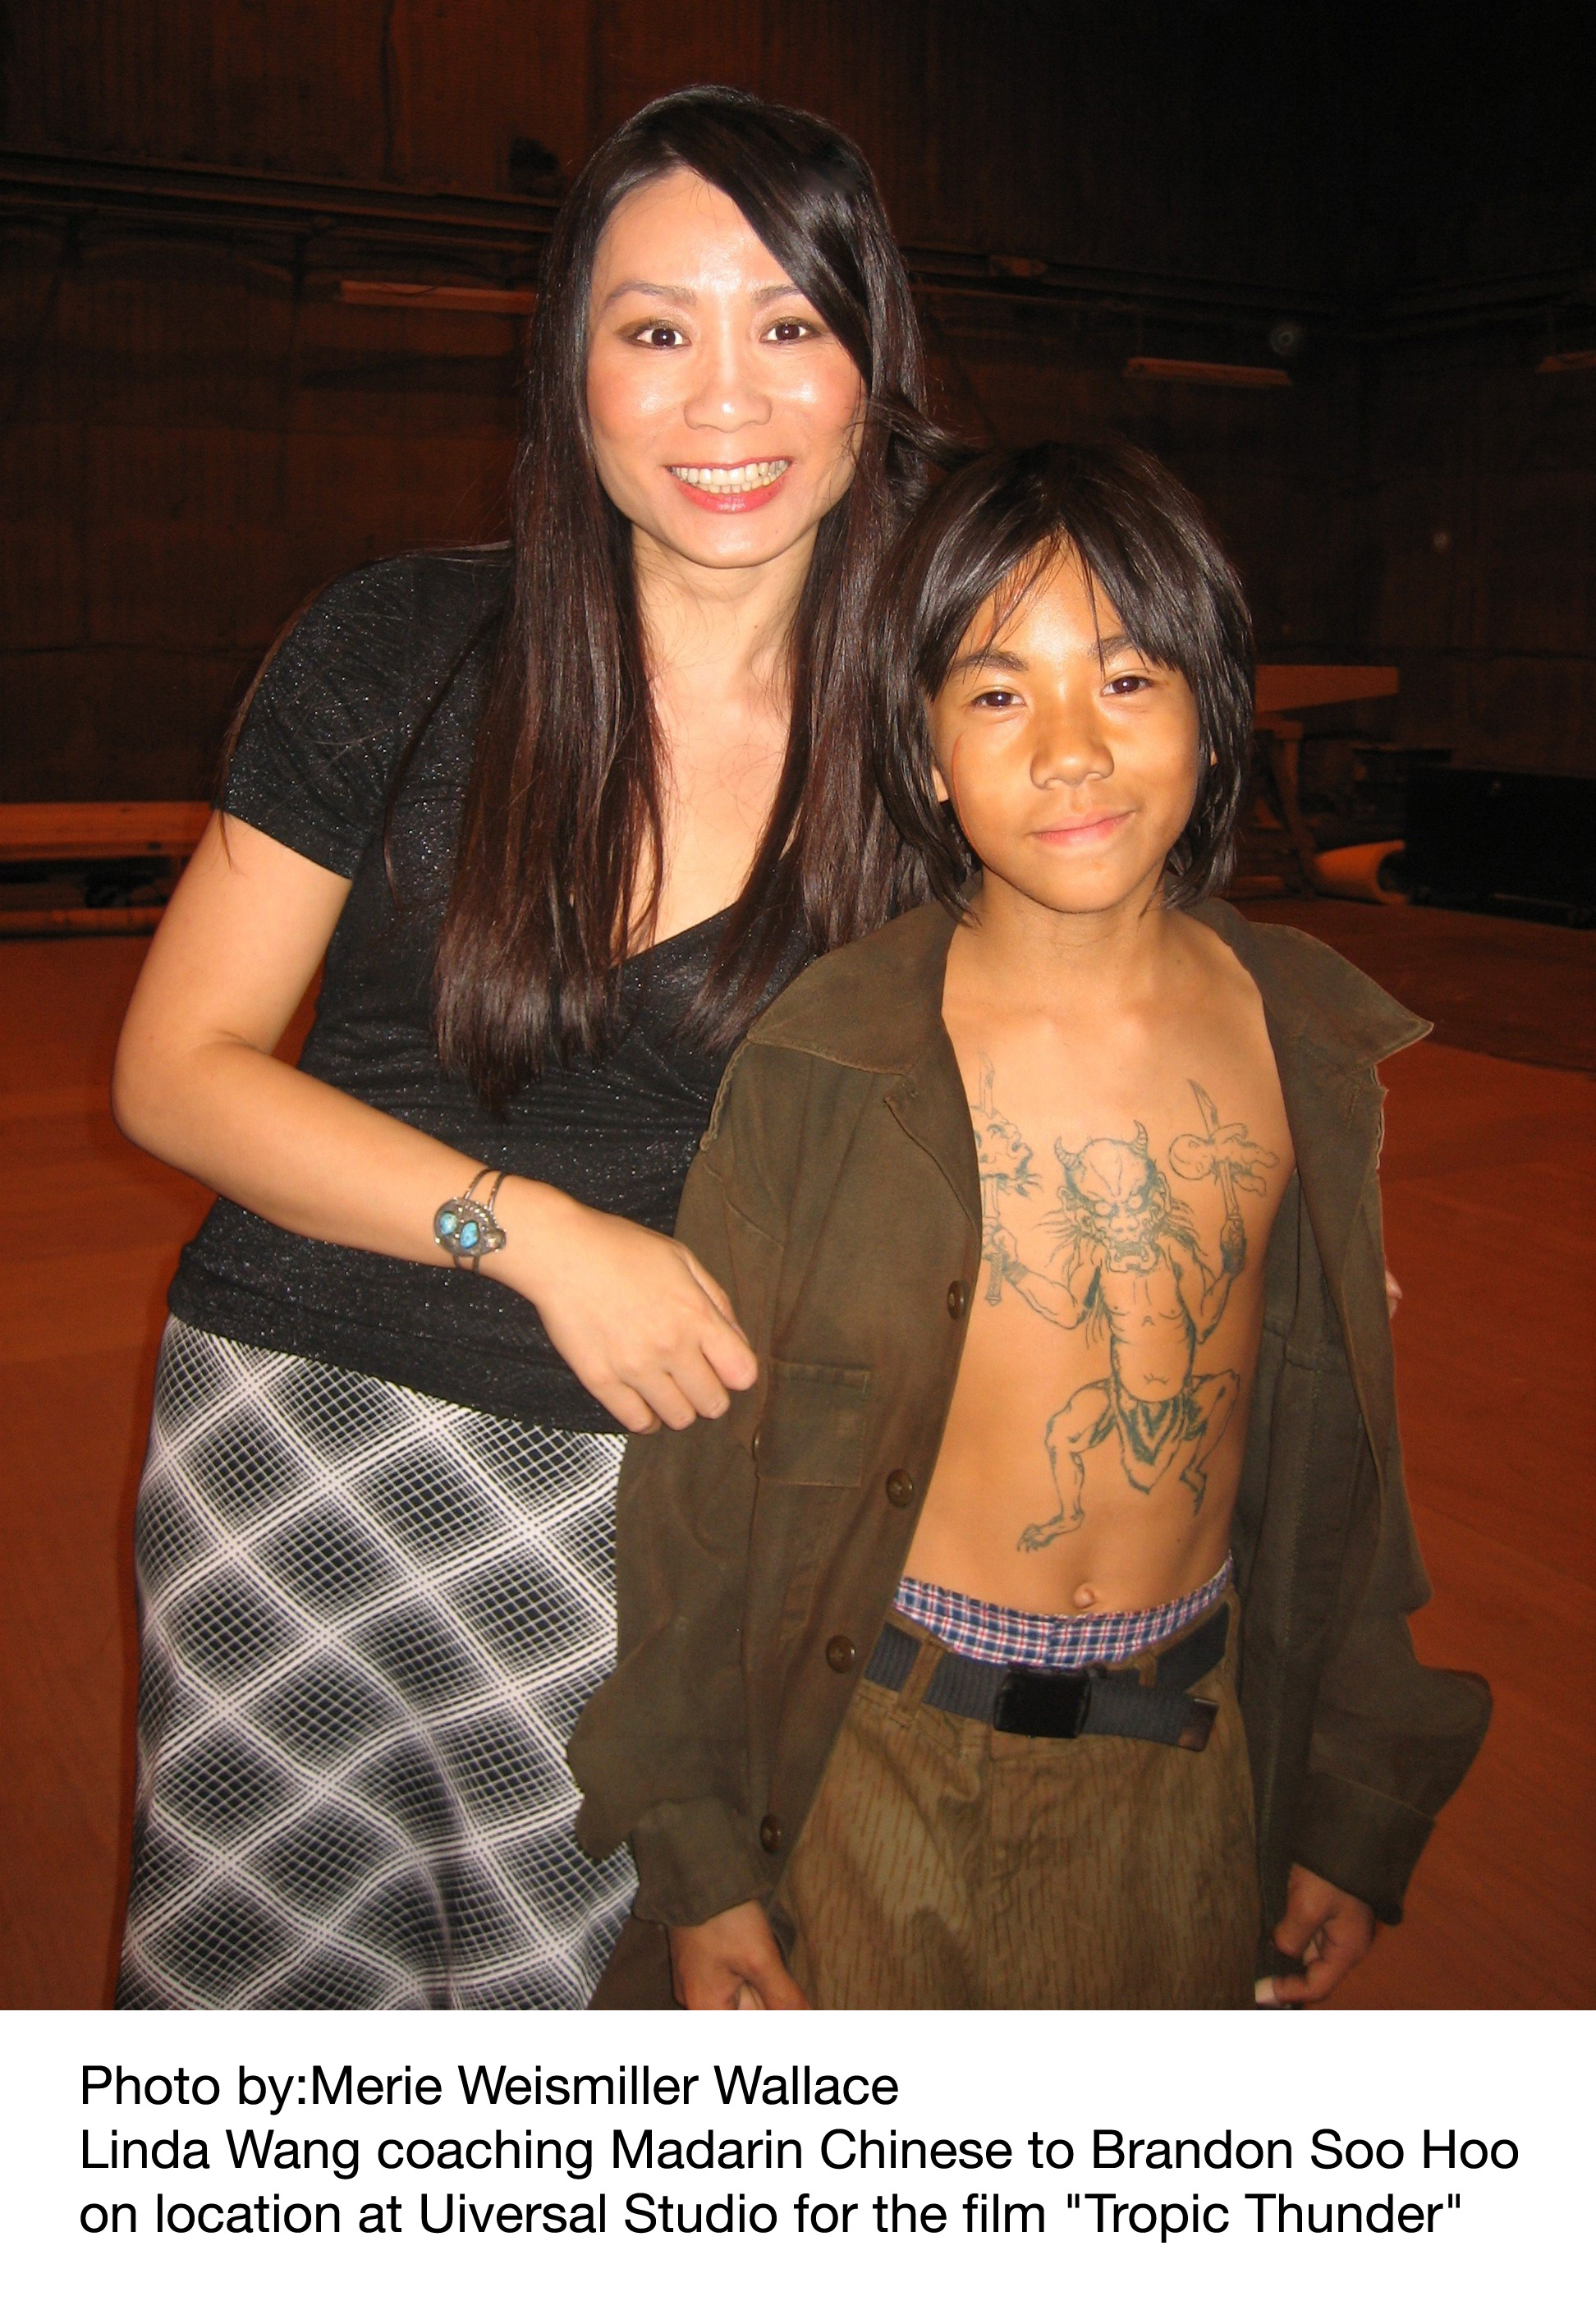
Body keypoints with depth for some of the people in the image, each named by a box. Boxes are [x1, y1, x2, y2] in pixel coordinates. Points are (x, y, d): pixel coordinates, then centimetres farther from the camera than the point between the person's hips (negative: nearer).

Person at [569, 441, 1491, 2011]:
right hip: (878, 1763, -2)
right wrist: (692, 1855, -5)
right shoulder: (819, 1063, -16)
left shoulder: (1312, 1046, -5)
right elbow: (695, 1470, -9)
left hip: (1190, 1766, 3)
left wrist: (1355, 1809, 10)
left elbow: (1338, 1448, 4)